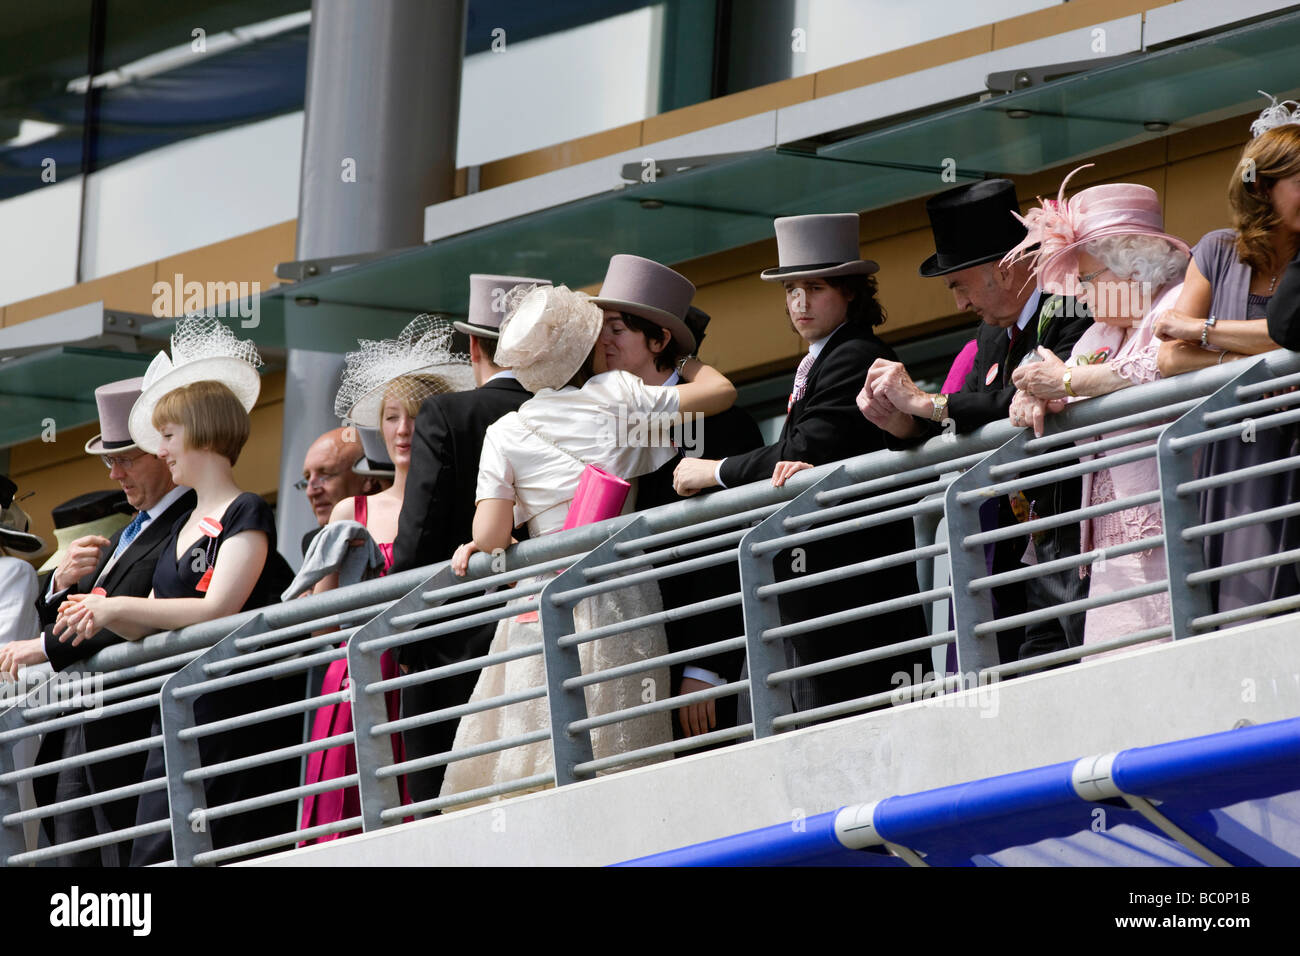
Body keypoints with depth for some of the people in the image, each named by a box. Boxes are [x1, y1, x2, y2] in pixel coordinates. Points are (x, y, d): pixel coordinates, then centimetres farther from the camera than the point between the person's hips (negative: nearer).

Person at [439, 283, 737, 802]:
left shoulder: (506, 434, 6)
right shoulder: (618, 395, 5)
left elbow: (490, 538, -1)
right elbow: (720, 390, 15)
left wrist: (473, 549, 21)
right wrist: (680, 357, 34)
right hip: (621, 600, 0)